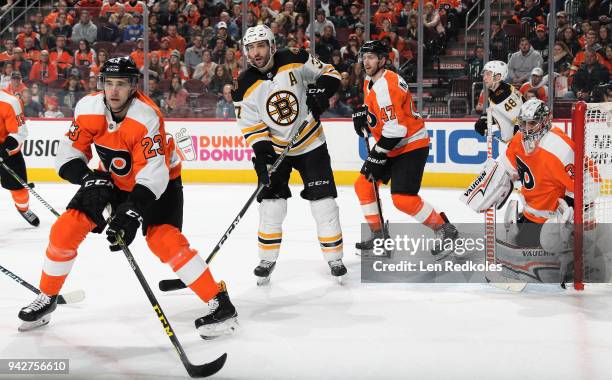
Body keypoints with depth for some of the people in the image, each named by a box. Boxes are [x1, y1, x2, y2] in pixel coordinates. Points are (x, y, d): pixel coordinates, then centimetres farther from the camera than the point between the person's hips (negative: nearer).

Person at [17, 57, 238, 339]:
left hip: (158, 180, -5)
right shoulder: (89, 108, -17)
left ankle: (221, 304, -18)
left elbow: (153, 173, -36)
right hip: (111, 179, 5)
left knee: (163, 239, -25)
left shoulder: (147, 117, -32)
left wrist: (133, 212, -46)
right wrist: (90, 179, -28)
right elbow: (69, 153, -10)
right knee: (65, 229, -4)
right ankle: (47, 299, 19)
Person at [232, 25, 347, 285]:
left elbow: (329, 73, -2)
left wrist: (320, 91, -21)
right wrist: (262, 154, -21)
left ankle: (334, 258, 12)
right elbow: (252, 127, -8)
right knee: (271, 201, -4)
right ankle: (267, 259, 13)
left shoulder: (295, 60, -14)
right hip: (275, 148, 1)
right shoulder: (246, 87, -12)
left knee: (323, 201, -2)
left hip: (311, 143, -1)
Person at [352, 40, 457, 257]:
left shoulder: (388, 84, -24)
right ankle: (379, 235, 17)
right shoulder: (369, 82, 8)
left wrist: (377, 156, -23)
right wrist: (362, 112, 8)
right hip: (390, 147, 10)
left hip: (411, 145, -10)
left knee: (403, 199, -17)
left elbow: (395, 129, -28)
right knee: (363, 185, 7)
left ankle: (444, 230, -2)